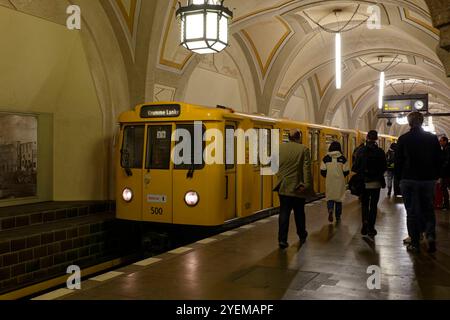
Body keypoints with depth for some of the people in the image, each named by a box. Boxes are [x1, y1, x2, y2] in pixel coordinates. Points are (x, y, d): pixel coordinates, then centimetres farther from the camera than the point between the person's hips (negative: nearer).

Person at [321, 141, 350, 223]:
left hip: (330, 182, 0)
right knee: (339, 198, 13)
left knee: (330, 197, 11)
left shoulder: (326, 158, -4)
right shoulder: (342, 158, -6)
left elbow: (322, 171, -4)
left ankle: (330, 210, -19)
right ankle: (338, 217, 18)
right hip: (339, 182, 0)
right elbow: (346, 172, -4)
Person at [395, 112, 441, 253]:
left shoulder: (403, 139, -5)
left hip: (409, 180, -1)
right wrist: (435, 176, 15)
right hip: (428, 179, 2)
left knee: (412, 211, 5)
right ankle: (430, 235, -8)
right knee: (428, 209, 14)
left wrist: (399, 178, 9)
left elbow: (398, 161, -2)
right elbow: (439, 160, 5)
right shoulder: (432, 138, 0)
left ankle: (415, 243, 6)